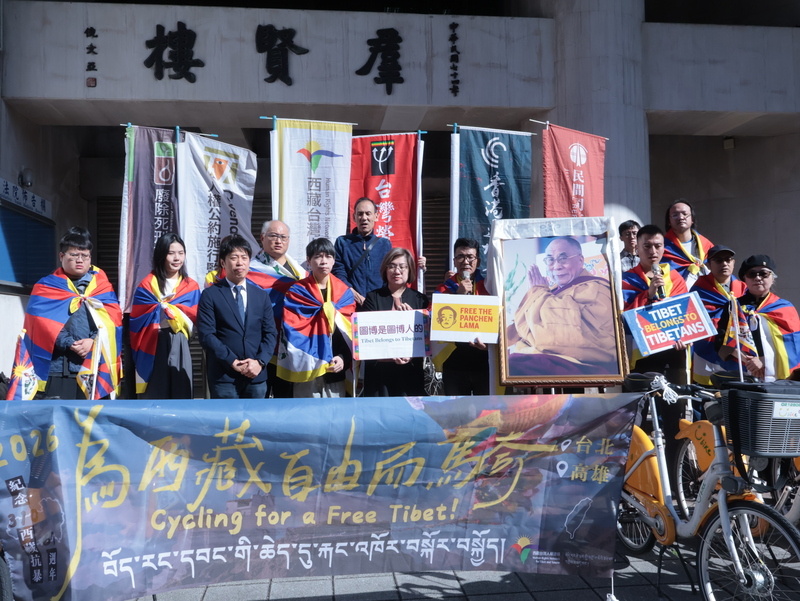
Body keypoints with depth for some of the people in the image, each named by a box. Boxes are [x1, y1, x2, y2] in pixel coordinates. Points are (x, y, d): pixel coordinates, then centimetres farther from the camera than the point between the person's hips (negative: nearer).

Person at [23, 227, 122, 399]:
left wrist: (93, 340, -14)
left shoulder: (102, 284, 15)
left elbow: (113, 318, 2)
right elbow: (42, 322, -2)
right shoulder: (46, 287, 12)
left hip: (96, 364, 1)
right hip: (58, 366, -1)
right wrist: (69, 343, -14)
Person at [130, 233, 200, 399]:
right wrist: (174, 310, -7)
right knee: (154, 396, 1)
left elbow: (192, 318, -2)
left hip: (179, 348, 2)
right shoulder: (147, 285, 2)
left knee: (181, 395, 3)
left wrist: (162, 306, -7)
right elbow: (138, 319, -4)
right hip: (153, 348, -2)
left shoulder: (191, 287, 8)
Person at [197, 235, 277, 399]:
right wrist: (232, 362, -14)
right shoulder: (210, 295, 1)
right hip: (223, 378, -3)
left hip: (257, 376, 3)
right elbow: (206, 335, -7)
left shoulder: (262, 295, 12)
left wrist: (260, 361, -9)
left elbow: (270, 333, 7)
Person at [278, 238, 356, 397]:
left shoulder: (345, 293, 7)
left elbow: (351, 331, 5)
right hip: (306, 369, -2)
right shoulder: (296, 293, 0)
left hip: (336, 370, 2)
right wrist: (308, 361, -12)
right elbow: (291, 333, -3)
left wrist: (343, 357, -10)